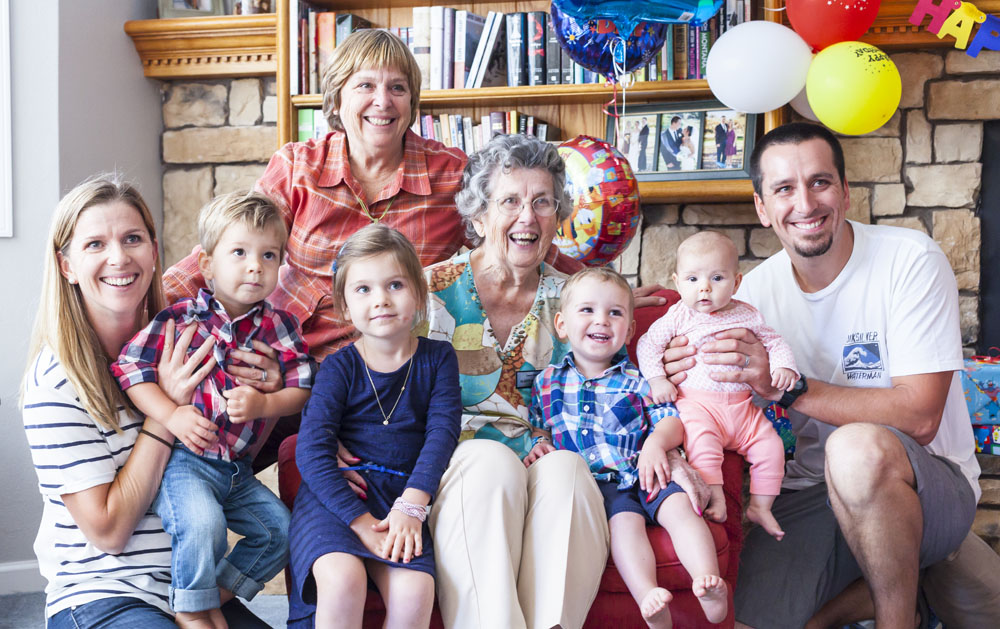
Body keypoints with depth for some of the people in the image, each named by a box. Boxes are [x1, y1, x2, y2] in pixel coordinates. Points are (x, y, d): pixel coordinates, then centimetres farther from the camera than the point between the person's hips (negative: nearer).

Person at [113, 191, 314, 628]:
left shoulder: (277, 327, 4)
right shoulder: (181, 319, -6)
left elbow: (301, 388, 1)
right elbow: (129, 367, -10)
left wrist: (261, 403, -18)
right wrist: (172, 415, -22)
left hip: (237, 468, 5)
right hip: (182, 459, -5)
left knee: (280, 528, 0)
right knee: (203, 522, -28)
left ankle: (220, 592, 18)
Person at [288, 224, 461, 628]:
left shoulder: (437, 359, 9)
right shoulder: (340, 367, 2)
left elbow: (442, 432, -2)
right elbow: (312, 451, -8)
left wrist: (410, 507, -16)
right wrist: (360, 521, -18)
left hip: (404, 495, 1)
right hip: (337, 494, -1)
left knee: (414, 593, -26)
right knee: (343, 580, -30)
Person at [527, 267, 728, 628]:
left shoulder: (636, 379, 16)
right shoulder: (548, 382, 18)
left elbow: (671, 421, 9)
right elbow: (538, 430, 22)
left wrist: (657, 442, -13)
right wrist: (538, 446, -2)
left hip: (642, 473, 3)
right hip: (594, 483, -2)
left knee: (679, 505, -26)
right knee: (624, 518, -31)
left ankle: (707, 579, -36)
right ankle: (647, 595, -49)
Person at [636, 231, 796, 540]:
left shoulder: (747, 315, 8)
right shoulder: (679, 317, -1)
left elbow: (774, 342, 16)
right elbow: (648, 344, 2)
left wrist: (784, 367, -4)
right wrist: (657, 379, -10)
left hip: (741, 404, 4)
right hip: (696, 402, -4)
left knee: (770, 445, -5)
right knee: (702, 439, -31)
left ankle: (760, 506, 9)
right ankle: (715, 498, -20)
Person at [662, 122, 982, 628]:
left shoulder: (910, 260, -13)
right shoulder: (757, 289, 1)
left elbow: (919, 417, -21)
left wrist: (787, 386, -29)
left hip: (928, 487, -3)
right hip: (809, 498, 4)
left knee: (857, 446, -37)